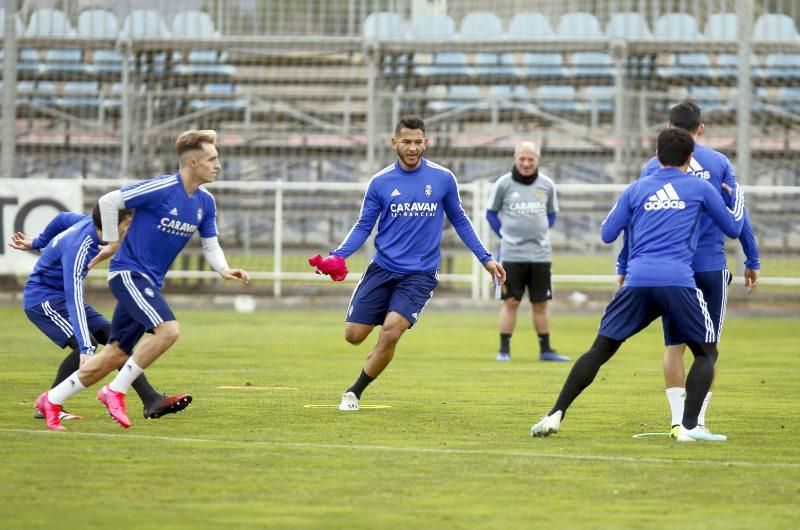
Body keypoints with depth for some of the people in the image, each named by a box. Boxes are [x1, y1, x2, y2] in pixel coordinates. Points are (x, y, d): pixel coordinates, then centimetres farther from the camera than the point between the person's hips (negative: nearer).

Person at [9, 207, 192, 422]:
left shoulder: (89, 223, -6)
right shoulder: (78, 249, -33)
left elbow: (63, 218, 16)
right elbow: (74, 301, -39)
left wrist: (37, 243, 34)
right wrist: (86, 349, -47)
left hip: (61, 296, 9)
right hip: (42, 298, -9)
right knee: (86, 344, -26)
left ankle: (152, 400, -7)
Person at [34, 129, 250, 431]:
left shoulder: (205, 202, 6)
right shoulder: (161, 189, -18)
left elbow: (210, 245, 13)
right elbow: (108, 201, -13)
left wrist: (223, 270, -7)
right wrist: (113, 243, -5)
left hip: (149, 282, 8)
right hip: (129, 273, -8)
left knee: (116, 355, 8)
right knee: (168, 329, -26)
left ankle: (51, 401, 18)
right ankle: (117, 391, -14)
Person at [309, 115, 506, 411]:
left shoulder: (443, 178, -1)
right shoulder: (380, 182, 0)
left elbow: (459, 220, 11)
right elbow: (364, 226, 4)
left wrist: (485, 258, 9)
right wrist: (338, 255, -11)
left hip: (420, 273, -2)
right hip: (382, 269, 2)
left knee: (391, 330, -21)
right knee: (354, 335, -3)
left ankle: (355, 392, -3)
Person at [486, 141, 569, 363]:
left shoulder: (547, 185, 5)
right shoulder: (503, 184, -3)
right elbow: (491, 213, 7)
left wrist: (541, 233, 6)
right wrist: (505, 235, -1)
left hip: (541, 253, 3)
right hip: (512, 253, -2)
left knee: (541, 304, 6)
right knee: (510, 302, -2)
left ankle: (545, 350, 13)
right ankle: (504, 350, 4)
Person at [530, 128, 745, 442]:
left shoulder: (636, 190, 16)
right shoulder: (699, 188, 11)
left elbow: (607, 234, 18)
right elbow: (733, 228, 19)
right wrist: (737, 194, 37)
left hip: (637, 281, 2)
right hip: (678, 281, -2)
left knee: (600, 351, 9)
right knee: (706, 353, 11)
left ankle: (555, 415, 1)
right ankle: (689, 426, -6)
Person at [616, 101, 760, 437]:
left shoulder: (653, 167, 3)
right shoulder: (719, 163, 2)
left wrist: (623, 267, 9)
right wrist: (752, 262, 10)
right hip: (711, 266, -1)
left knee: (674, 344, 7)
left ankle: (678, 419, 0)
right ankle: (698, 419, 3)